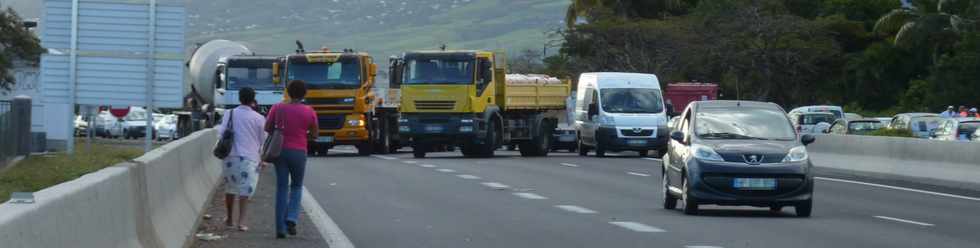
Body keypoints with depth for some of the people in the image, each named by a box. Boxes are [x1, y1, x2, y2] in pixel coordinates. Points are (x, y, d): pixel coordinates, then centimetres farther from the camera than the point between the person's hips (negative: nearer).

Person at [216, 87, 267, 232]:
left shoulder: (229, 114, 4)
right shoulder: (258, 118, -1)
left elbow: (221, 132, 0)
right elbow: (263, 141, 5)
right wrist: (262, 160, 17)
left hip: (230, 156, 3)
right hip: (249, 158, -3)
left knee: (230, 189, 18)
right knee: (245, 190, 0)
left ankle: (229, 220, 27)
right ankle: (241, 222, -10)